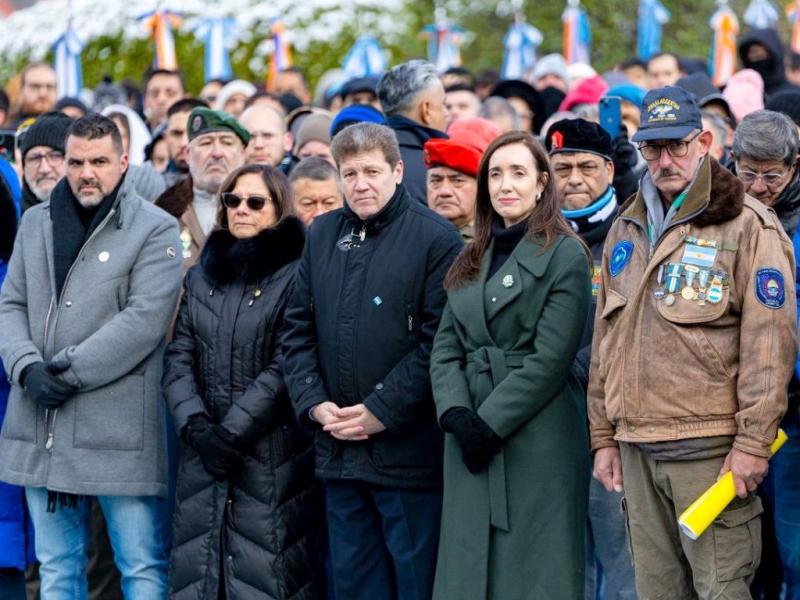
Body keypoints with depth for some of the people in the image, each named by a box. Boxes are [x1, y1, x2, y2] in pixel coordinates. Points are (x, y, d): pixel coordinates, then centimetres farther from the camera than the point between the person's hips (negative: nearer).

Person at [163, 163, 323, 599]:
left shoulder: (295, 276, -3)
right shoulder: (202, 276, 16)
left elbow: (284, 368, -10)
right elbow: (179, 358, 8)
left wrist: (231, 432, -13)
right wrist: (196, 425, -9)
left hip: (272, 455, -5)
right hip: (203, 453, 5)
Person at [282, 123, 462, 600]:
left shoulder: (435, 237, -6)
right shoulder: (322, 235, 12)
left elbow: (438, 341, -12)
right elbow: (298, 329, 13)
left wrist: (382, 411, -14)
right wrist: (314, 403, -1)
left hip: (408, 449, -6)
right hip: (338, 451, 6)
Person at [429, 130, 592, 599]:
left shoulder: (565, 255, -4)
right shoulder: (473, 260, 16)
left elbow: (550, 359, -11)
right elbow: (446, 347, 9)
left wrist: (489, 422, -14)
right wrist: (457, 413, -9)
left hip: (537, 445, -6)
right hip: (471, 443, 6)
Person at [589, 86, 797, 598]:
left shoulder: (747, 226, -5)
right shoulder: (627, 231, 17)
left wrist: (753, 441, -15)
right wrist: (604, 436, 17)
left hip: (710, 450, -7)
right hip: (637, 449, 7)